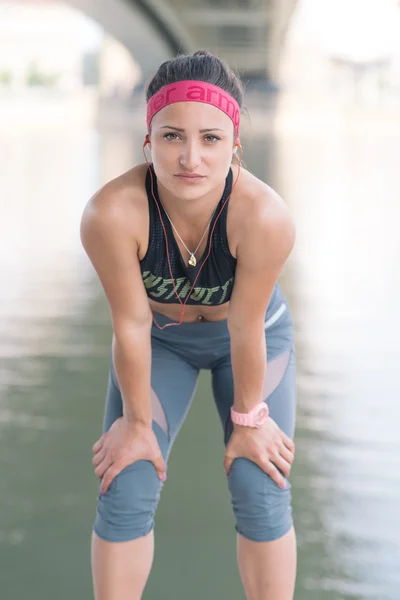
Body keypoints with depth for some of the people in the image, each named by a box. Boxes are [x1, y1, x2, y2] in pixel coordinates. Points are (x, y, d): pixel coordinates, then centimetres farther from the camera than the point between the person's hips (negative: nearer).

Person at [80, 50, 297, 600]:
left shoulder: (265, 217, -38)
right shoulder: (111, 213, -36)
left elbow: (247, 328, -25)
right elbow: (130, 324, -24)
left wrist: (248, 416, -10)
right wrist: (136, 421, -11)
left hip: (257, 334, 0)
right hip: (158, 337, 1)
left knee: (262, 495, -5)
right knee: (126, 493, -4)